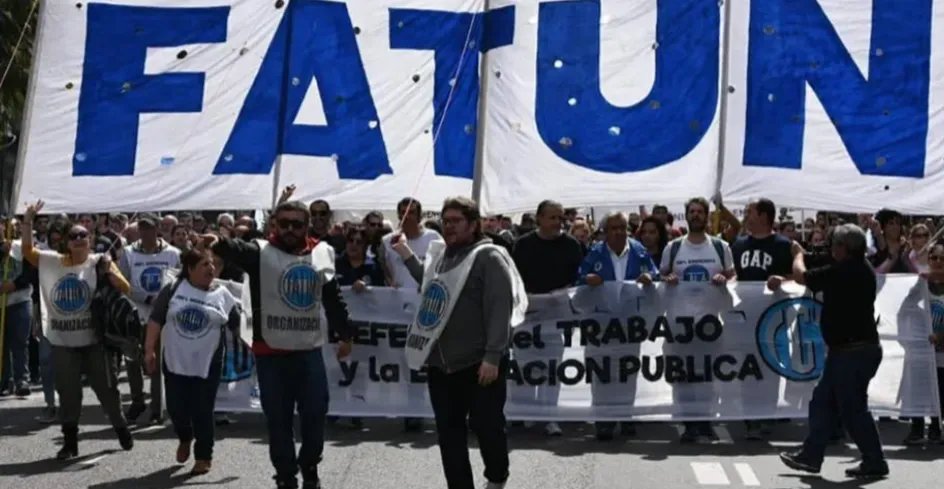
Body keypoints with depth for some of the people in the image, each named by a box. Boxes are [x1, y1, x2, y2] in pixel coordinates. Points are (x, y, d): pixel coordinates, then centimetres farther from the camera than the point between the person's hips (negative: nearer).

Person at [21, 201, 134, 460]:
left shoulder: (100, 262, -3)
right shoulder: (53, 261, 3)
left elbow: (126, 289, -7)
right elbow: (27, 250, -3)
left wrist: (110, 272, -23)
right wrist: (28, 220, -11)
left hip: (95, 339, -2)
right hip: (63, 341, 2)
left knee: (106, 388, 8)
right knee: (68, 392, 8)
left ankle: (122, 430, 27)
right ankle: (70, 442, 19)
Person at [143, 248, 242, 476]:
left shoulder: (222, 295, 0)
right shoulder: (173, 290, -2)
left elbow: (239, 325, 4)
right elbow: (156, 320, 0)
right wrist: (149, 350, -5)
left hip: (207, 365, -1)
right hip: (175, 362, 1)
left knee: (202, 412, 2)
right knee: (176, 408, 6)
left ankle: (204, 456, 18)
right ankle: (185, 438, 38)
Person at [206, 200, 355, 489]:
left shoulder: (322, 253, 7)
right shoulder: (262, 252, -5)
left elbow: (333, 298, 16)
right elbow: (237, 251, -28)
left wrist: (345, 335, 21)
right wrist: (218, 244, -50)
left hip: (310, 351, 3)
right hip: (272, 353, -3)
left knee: (315, 413, 9)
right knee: (279, 419, 6)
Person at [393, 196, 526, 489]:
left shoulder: (488, 257, -10)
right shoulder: (439, 255, 13)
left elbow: (499, 310, -16)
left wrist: (493, 357, -22)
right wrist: (407, 256, 23)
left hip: (479, 362, -7)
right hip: (442, 362, 7)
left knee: (485, 424, 3)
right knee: (449, 431, 9)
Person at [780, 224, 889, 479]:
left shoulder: (841, 273, -21)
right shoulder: (862, 269, 8)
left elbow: (801, 276, -10)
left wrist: (798, 254, 10)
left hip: (852, 351, -10)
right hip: (856, 348, 10)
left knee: (853, 409, -1)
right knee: (823, 401, 14)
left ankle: (874, 462, 9)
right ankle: (811, 455, 21)